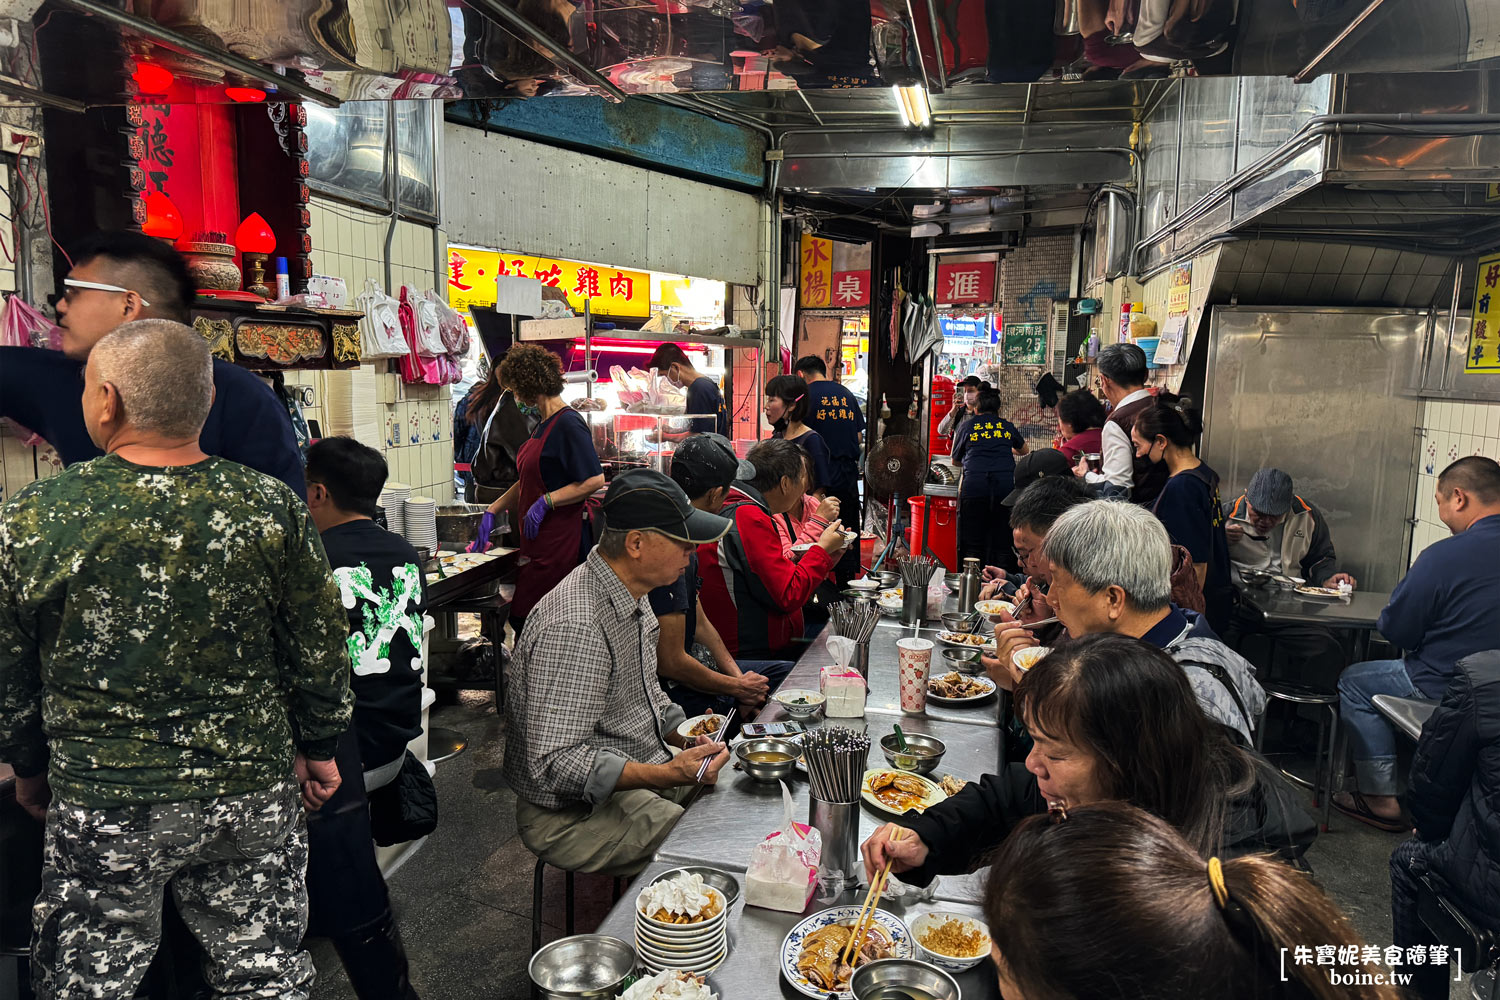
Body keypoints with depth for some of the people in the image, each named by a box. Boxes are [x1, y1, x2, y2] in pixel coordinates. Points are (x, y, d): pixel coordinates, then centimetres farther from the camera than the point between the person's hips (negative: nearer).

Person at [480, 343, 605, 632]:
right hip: (537, 540, 9)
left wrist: (545, 502, -18)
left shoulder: (568, 424, -13)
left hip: (559, 542, -9)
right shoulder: (542, 424, 17)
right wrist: (492, 511, 21)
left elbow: (594, 481, -20)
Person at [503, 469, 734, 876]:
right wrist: (667, 774, -32)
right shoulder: (575, 627, -29)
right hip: (573, 813, -9)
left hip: (638, 772, 9)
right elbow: (555, 762, -29)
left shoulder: (632, 596, 4)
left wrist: (685, 738, 2)